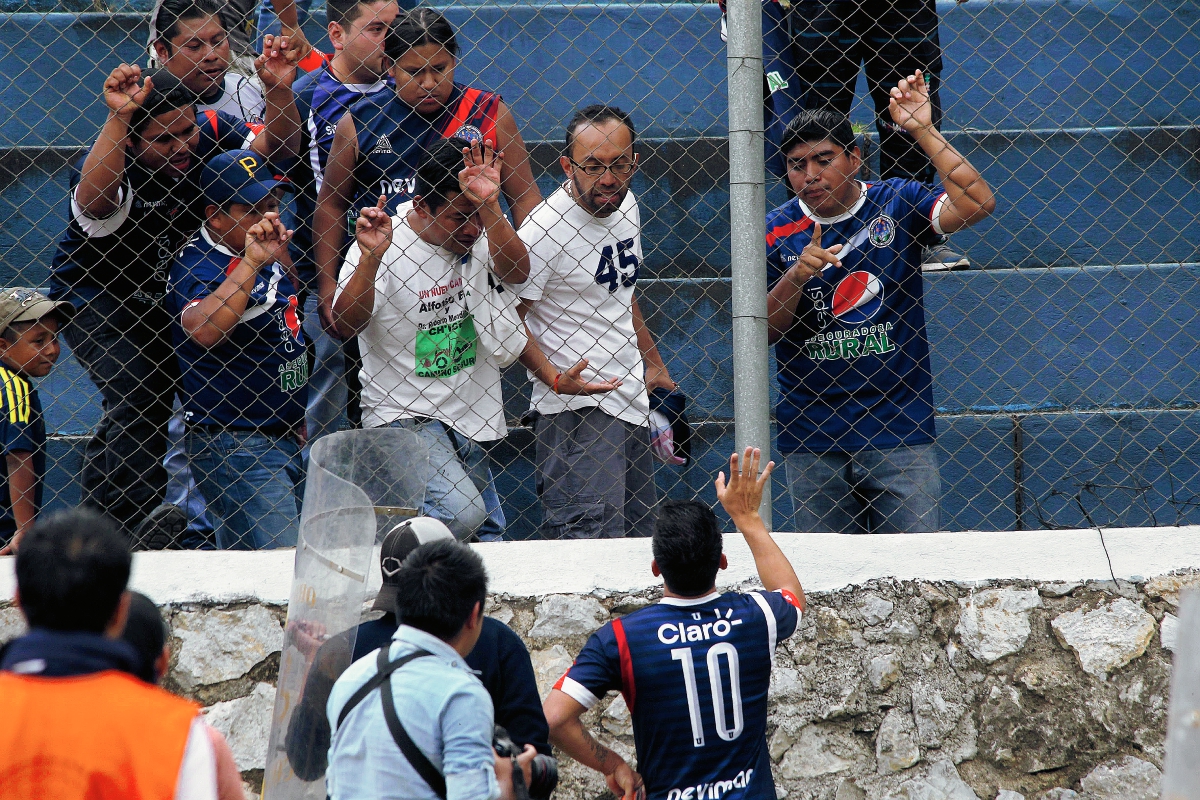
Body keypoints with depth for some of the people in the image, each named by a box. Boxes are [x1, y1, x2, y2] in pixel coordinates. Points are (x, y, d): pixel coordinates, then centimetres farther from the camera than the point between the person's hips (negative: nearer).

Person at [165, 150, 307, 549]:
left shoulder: (266, 257, 11)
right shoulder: (199, 266, -17)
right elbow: (203, 331, -39)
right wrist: (250, 263, -38)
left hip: (281, 438, 9)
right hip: (236, 448, -9)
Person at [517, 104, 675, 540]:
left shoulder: (625, 205, 9)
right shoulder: (545, 229, -16)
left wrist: (654, 365, 28)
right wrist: (555, 378, -26)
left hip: (631, 403, 9)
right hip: (578, 410, -9)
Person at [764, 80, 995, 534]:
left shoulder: (896, 204, 0)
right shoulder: (777, 233, 2)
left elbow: (977, 204, -15)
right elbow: (759, 333, 1)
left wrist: (922, 130, -15)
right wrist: (796, 277, -16)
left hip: (899, 430, -1)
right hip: (812, 440, 1)